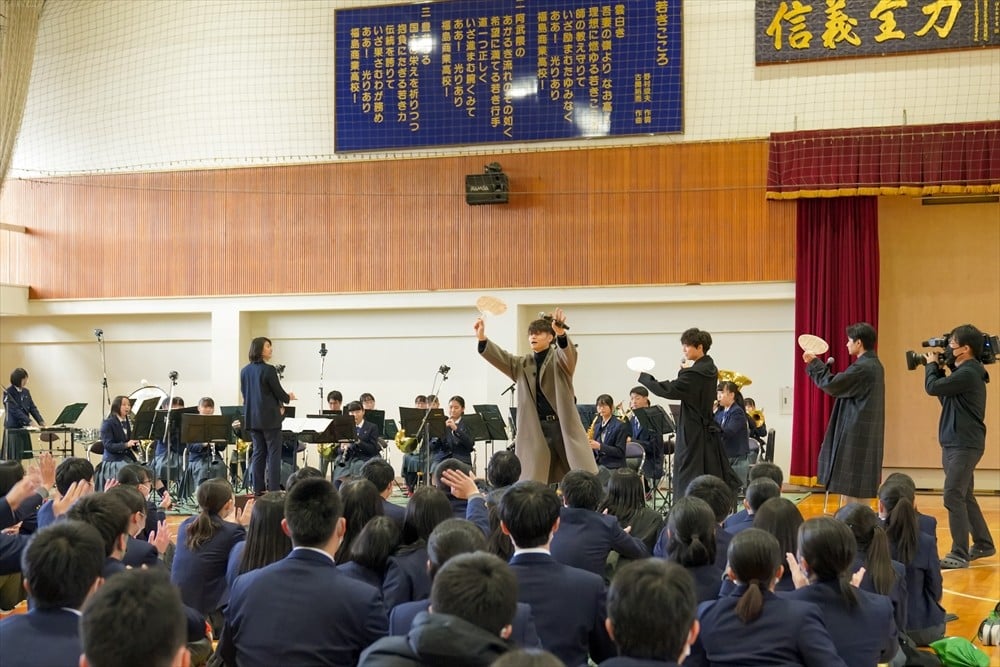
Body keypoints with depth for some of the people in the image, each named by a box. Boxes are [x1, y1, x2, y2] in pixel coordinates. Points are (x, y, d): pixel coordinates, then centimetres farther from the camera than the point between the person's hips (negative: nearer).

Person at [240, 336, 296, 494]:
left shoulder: (244, 371, 8)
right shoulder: (268, 370, -15)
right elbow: (279, 393, -12)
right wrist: (289, 397, 10)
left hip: (252, 418, 7)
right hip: (269, 418, -7)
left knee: (258, 453, 11)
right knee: (274, 453, -2)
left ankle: (258, 490, 11)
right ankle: (274, 490, -3)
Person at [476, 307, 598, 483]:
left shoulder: (559, 358, 3)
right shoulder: (522, 365, 14)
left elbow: (569, 353, -19)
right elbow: (500, 357, 0)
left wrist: (561, 333, -43)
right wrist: (482, 338, -19)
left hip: (564, 426, -3)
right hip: (535, 430, 3)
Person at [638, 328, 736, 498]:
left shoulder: (695, 373, -20)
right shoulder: (709, 369, 9)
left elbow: (667, 390, -21)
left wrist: (642, 376, -12)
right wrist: (685, 370, 9)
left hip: (692, 434, -9)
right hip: (707, 429, 9)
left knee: (689, 483, -4)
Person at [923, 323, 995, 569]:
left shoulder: (968, 373, -18)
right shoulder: (965, 371, 13)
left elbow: (932, 388, -18)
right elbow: (944, 394, 18)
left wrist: (932, 365, -1)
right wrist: (939, 370, 9)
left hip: (964, 445, -10)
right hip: (955, 443, 10)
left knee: (954, 497, -11)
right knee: (965, 497, 18)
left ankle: (960, 554, -10)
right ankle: (983, 544, 29)